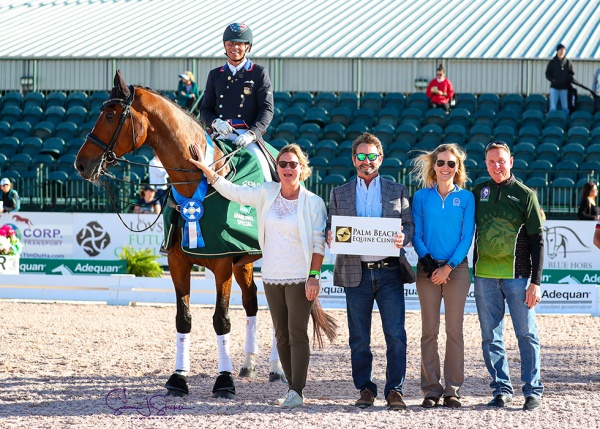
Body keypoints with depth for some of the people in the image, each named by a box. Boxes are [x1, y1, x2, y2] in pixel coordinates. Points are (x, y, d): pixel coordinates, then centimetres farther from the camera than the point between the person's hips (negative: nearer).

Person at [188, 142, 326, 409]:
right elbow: (232, 191, 12)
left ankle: (297, 392, -10)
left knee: (297, 334, -9)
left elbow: (318, 243, -8)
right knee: (282, 336, 8)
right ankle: (292, 387, 15)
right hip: (272, 277, 5)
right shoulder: (266, 193, 6)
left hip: (300, 277, -5)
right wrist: (205, 168, 9)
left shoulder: (313, 202, -7)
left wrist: (314, 276, -15)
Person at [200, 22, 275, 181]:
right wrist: (216, 122, -7)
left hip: (247, 136, -3)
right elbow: (204, 109, 16)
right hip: (220, 136, 3)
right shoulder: (215, 75, 18)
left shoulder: (259, 73, 8)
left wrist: (251, 134, -15)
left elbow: (267, 109, 1)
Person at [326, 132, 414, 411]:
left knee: (395, 334, -7)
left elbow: (410, 224, 7)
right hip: (356, 273, 1)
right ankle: (365, 390, 13)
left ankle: (394, 390, -1)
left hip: (389, 272, -1)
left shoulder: (397, 191, 12)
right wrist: (330, 238, -12)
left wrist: (403, 237, -15)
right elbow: (330, 228, 11)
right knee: (359, 338, 4)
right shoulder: (339, 194, 14)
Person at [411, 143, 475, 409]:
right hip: (428, 268, 1)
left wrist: (448, 267, -9)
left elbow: (467, 236, 0)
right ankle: (431, 390, 5)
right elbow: (416, 235, 5)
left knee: (454, 330, 0)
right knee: (429, 330, 1)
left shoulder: (466, 197, 4)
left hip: (456, 268, -1)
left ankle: (452, 391, 5)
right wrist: (428, 264, -9)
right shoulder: (421, 197, 7)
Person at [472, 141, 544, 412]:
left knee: (526, 334, -2)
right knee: (491, 338, 4)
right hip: (485, 276, 3)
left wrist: (535, 282, -7)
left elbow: (537, 241, -1)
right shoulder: (478, 193, 9)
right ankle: (501, 389, 11)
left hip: (518, 276, -3)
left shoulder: (525, 195, 1)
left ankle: (533, 391, 4)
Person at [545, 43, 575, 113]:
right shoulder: (552, 62, 5)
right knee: (552, 107, -3)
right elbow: (547, 74, 6)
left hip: (564, 87, 1)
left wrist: (568, 79, -10)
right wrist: (552, 80, -12)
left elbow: (572, 73, 9)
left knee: (565, 107, 3)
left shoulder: (568, 62, 6)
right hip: (554, 87, -1)